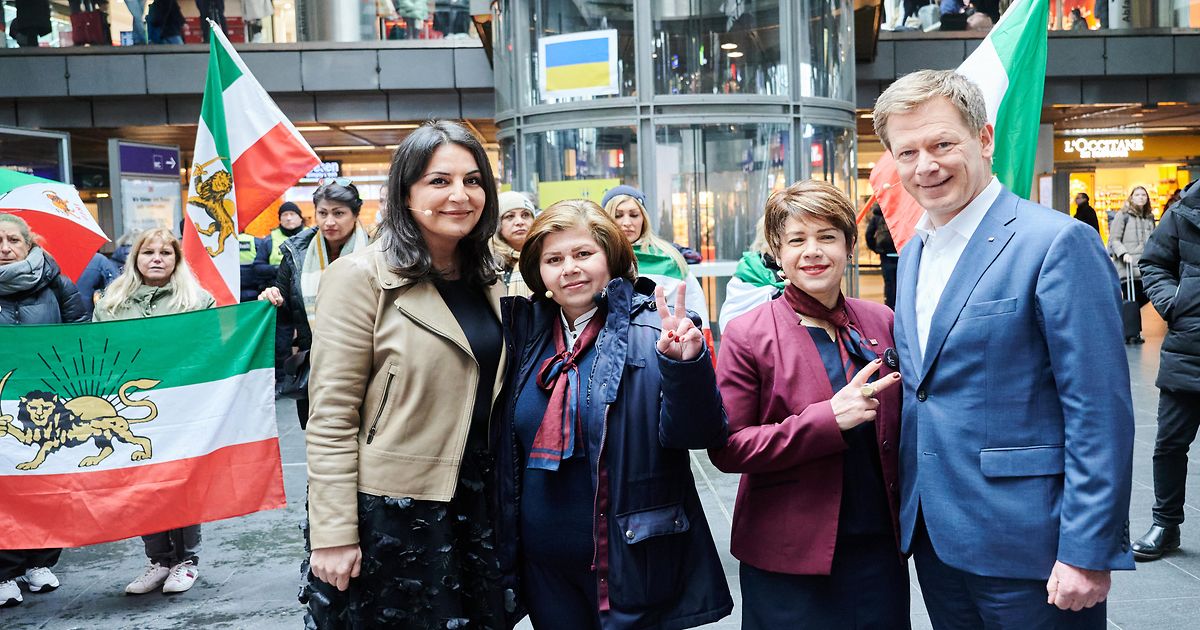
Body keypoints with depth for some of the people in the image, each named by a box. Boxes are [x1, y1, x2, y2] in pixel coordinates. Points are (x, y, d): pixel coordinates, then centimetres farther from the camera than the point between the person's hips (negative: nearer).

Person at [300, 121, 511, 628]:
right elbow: (330, 418, -15)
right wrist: (333, 535, -17)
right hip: (391, 509, -6)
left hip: (476, 502, 6)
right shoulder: (362, 277, -13)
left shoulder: (486, 281, 6)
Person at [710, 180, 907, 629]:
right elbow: (726, 448, -12)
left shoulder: (881, 323, 4)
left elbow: (900, 426, 15)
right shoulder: (747, 335, -8)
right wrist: (828, 419, -21)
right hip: (789, 556, -3)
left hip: (879, 544, 4)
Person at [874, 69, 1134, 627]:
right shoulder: (912, 254, 10)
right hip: (933, 537, 7)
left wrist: (1088, 554, -17)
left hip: (1024, 543, -7)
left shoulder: (1058, 242, -13)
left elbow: (1100, 412, -16)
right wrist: (910, 511, 12)